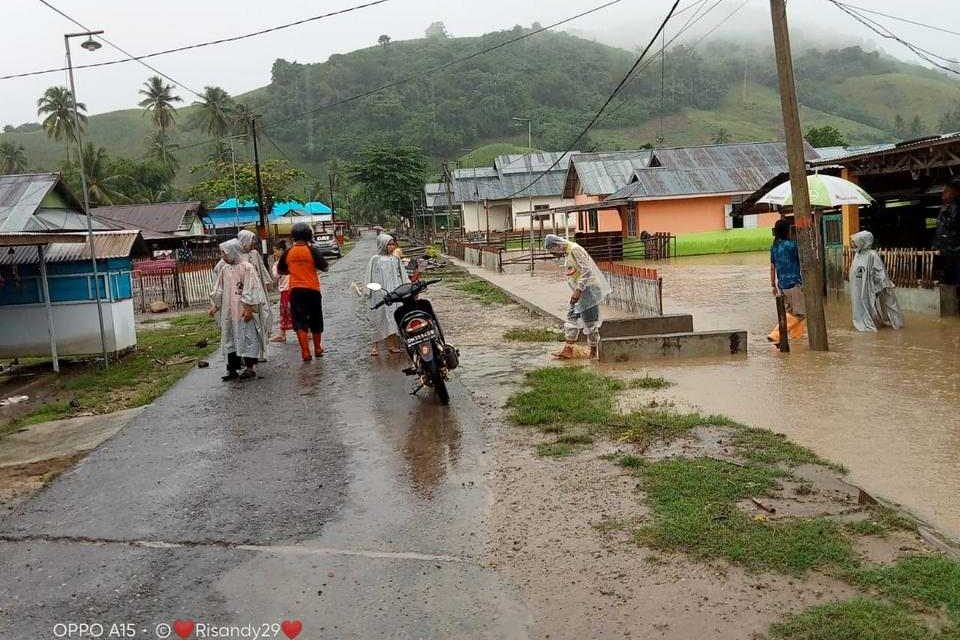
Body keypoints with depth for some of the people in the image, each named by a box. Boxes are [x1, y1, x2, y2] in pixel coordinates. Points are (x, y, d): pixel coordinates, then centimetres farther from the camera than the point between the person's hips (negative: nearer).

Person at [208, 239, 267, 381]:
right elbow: (218, 290, 16)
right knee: (229, 338, 8)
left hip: (244, 311, -7)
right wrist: (214, 306, 10)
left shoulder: (246, 267, -9)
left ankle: (250, 367, 4)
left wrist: (249, 308, -17)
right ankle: (232, 369, 15)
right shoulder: (224, 269, 10)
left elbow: (250, 290, -13)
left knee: (247, 337, -2)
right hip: (228, 312, 7)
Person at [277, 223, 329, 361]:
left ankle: (305, 352, -5)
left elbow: (280, 271, 11)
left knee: (300, 322, 2)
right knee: (315, 321, 15)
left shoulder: (288, 253, -1)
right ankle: (318, 349, 29)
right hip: (312, 290, -1)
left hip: (295, 290, 1)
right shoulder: (312, 251, -8)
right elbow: (325, 267, -3)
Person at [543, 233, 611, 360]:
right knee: (572, 318, 9)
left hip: (588, 289, -10)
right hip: (581, 292, 10)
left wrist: (578, 291, -24)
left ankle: (594, 352, 8)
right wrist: (576, 292, 21)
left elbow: (586, 271, -22)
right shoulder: (567, 254, 15)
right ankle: (568, 349, 12)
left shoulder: (575, 250, -15)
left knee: (590, 322, -3)